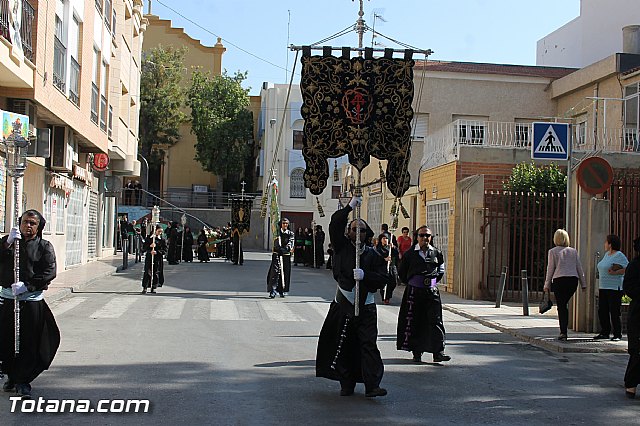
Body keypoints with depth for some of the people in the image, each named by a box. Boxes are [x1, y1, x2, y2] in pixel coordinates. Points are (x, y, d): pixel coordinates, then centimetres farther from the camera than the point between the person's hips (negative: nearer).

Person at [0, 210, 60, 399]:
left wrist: (27, 285, -17)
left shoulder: (44, 247, 3)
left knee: (29, 343, -2)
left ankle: (23, 381, 8)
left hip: (32, 300, -2)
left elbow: (49, 273, -7)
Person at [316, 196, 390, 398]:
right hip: (343, 305, 0)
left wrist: (365, 276, -15)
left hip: (366, 307, 0)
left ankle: (372, 385, -9)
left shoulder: (374, 255, 7)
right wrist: (350, 206, -10)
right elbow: (335, 224, -6)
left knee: (368, 344, -7)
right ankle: (346, 384, 17)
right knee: (343, 346, 5)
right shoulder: (342, 248, 6)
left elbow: (383, 279, 0)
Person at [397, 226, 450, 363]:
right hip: (414, 292, -1)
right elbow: (402, 272, 11)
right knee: (414, 321, 2)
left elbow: (441, 270, 20)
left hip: (432, 291, 1)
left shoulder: (437, 253, 5)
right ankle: (417, 352, 13)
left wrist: (433, 281, 12)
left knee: (435, 320, -6)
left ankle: (438, 352, -6)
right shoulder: (410, 254, 0)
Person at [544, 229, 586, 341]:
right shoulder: (573, 251, 13)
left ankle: (563, 332, -8)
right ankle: (563, 329, 14)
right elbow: (579, 268, 12)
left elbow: (550, 269, 1)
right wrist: (583, 284, 16)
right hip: (573, 279, 3)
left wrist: (547, 284, 6)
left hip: (559, 280, -3)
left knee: (561, 306, -1)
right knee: (565, 304, 16)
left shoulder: (552, 252, 4)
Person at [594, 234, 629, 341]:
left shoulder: (619, 255, -10)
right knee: (602, 311, 8)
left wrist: (615, 273, -25)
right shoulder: (606, 254, 16)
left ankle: (617, 335, 1)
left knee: (614, 312, -6)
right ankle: (605, 332, 16)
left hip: (614, 288, -9)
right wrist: (599, 287, 20)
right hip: (603, 288, 9)